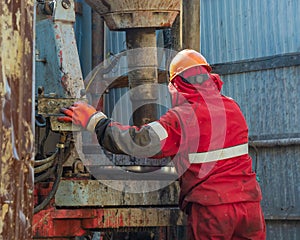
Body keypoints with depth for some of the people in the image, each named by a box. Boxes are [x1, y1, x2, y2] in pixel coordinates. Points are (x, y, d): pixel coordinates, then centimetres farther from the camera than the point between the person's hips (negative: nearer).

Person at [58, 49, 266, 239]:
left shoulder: (182, 117, -10)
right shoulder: (232, 107, 10)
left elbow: (141, 141, -16)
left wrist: (95, 121, -8)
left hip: (210, 207, -5)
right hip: (249, 201, 5)